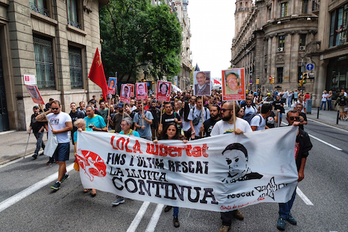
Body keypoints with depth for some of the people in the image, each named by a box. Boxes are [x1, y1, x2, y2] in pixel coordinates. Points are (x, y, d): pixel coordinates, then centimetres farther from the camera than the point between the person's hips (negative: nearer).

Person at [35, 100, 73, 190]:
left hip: (63, 142, -6)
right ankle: (65, 174, 38)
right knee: (60, 161, 17)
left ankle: (58, 182, 0)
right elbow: (37, 118, 6)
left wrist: (57, 131, -16)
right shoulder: (49, 116, 9)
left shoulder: (65, 115, -7)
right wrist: (47, 112, -1)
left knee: (61, 161, -4)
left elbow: (70, 127, -15)